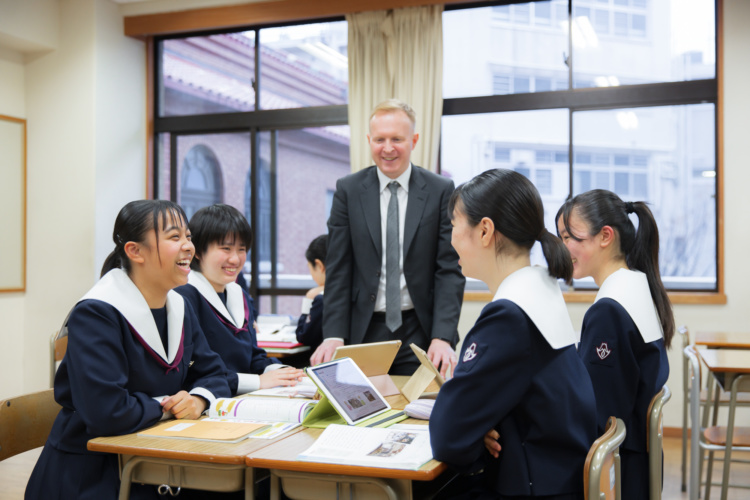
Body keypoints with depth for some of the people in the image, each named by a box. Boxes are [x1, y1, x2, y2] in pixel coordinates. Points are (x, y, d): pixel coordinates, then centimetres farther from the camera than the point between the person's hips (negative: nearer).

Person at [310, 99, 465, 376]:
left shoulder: (441, 190, 0)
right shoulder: (348, 189, 3)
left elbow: (450, 269, -3)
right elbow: (338, 269, 1)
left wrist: (443, 337, -14)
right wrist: (334, 335, -9)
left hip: (420, 332, 0)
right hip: (364, 331, 1)